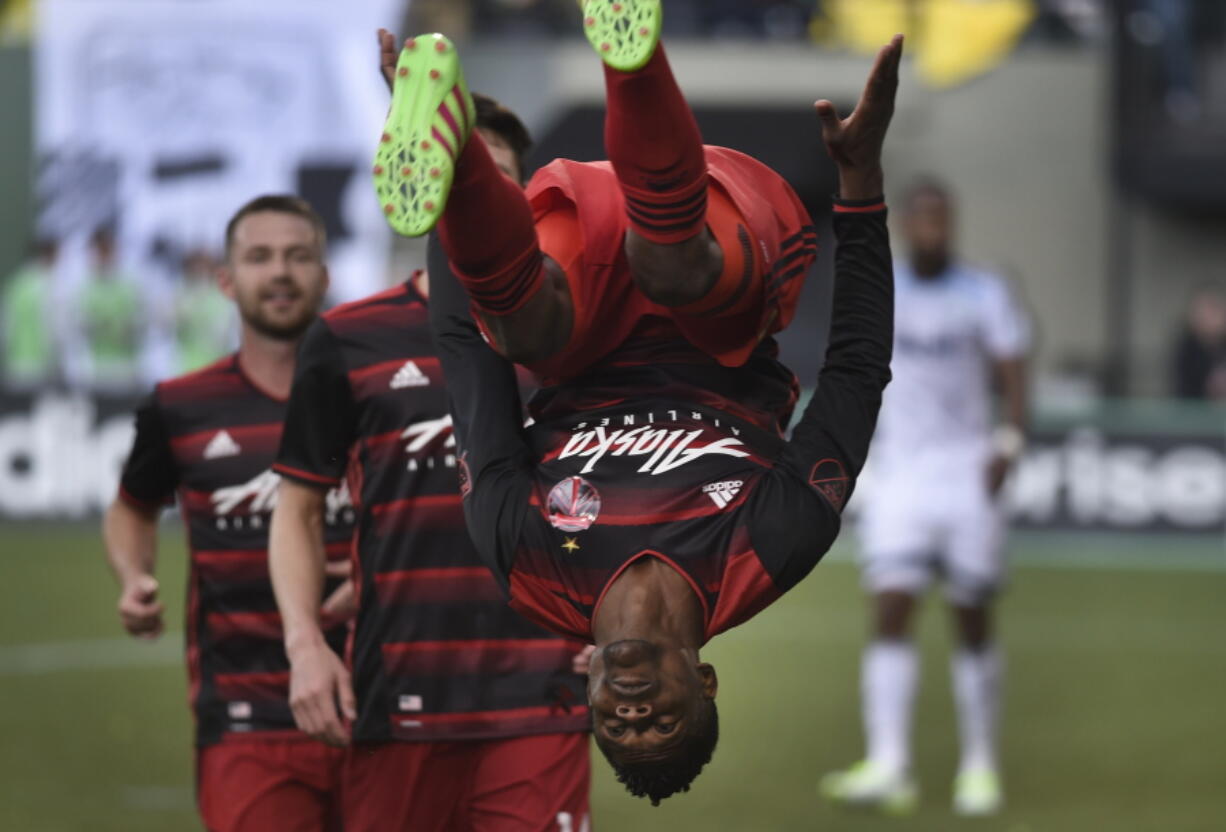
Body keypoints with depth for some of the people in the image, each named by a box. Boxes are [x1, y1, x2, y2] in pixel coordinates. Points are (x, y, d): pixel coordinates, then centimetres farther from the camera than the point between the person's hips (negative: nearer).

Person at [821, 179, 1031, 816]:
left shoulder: (984, 295, 1)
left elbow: (1012, 378, -3)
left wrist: (1007, 442, -17)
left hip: (967, 473, -1)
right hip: (898, 473, 1)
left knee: (973, 622, 4)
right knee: (890, 613, -13)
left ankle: (980, 767, 15)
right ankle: (888, 768, -21)